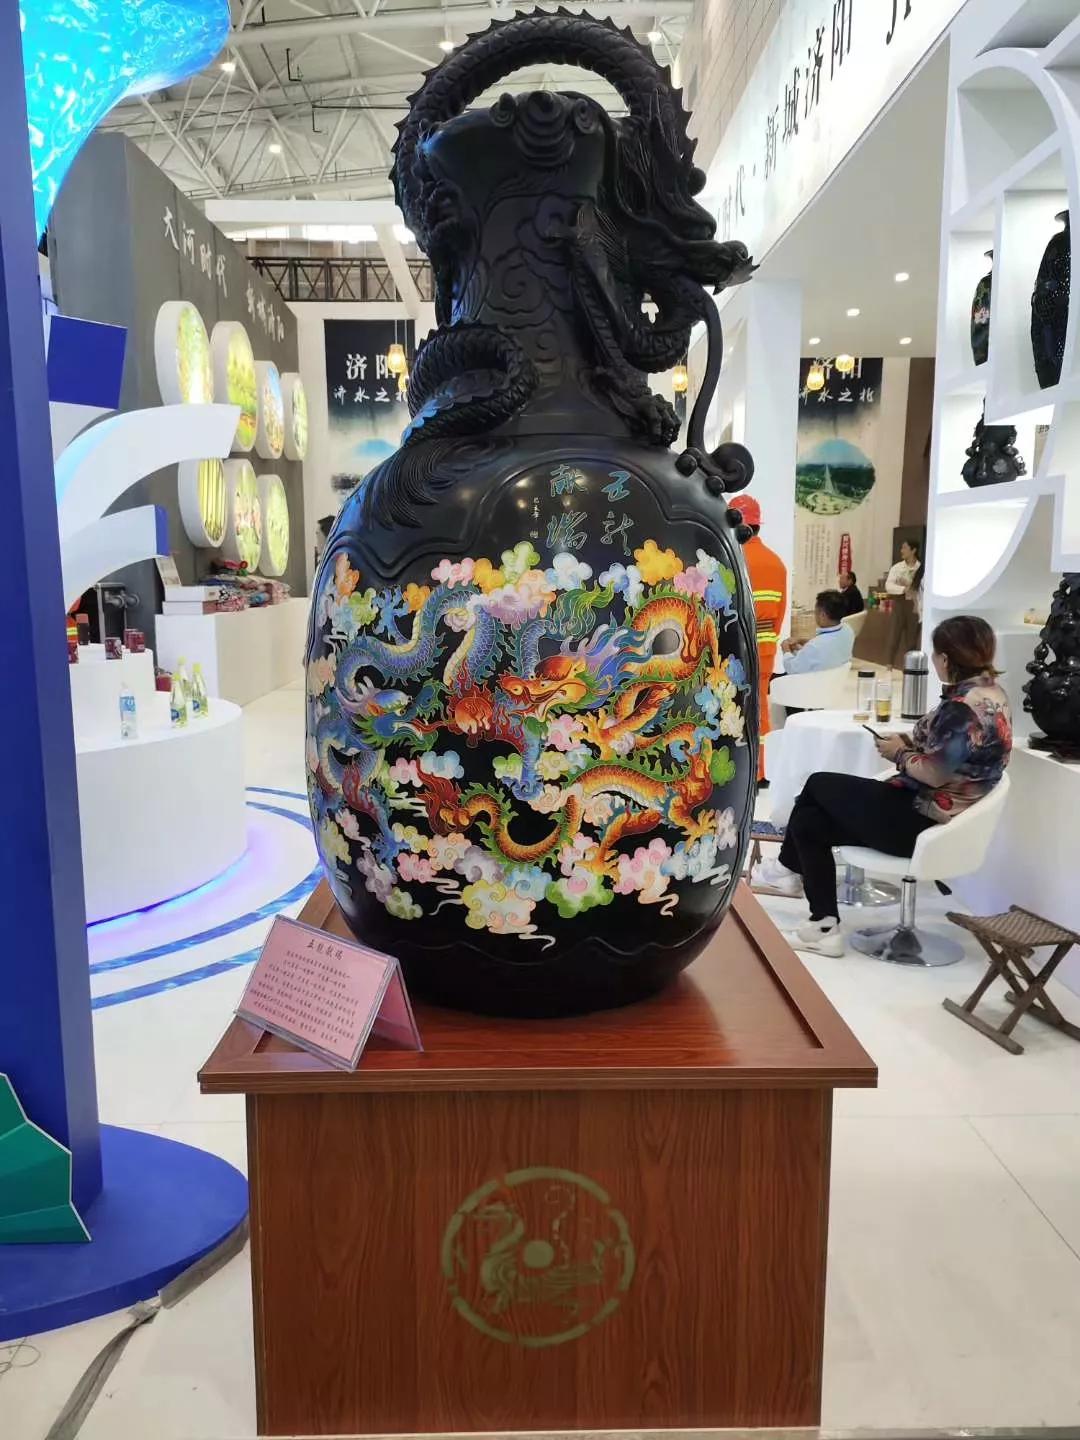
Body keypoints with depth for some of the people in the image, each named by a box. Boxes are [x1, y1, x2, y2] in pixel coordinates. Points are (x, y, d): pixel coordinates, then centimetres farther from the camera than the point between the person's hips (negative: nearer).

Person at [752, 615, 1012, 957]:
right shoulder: (990, 692, 8)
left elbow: (935, 774, -24)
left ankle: (789, 868, 22)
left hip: (924, 822, -10)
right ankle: (824, 925, 14)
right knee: (809, 820, 9)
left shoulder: (964, 706, -23)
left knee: (819, 785, 4)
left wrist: (900, 755, -6)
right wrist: (911, 742, 4)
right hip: (934, 814, 10)